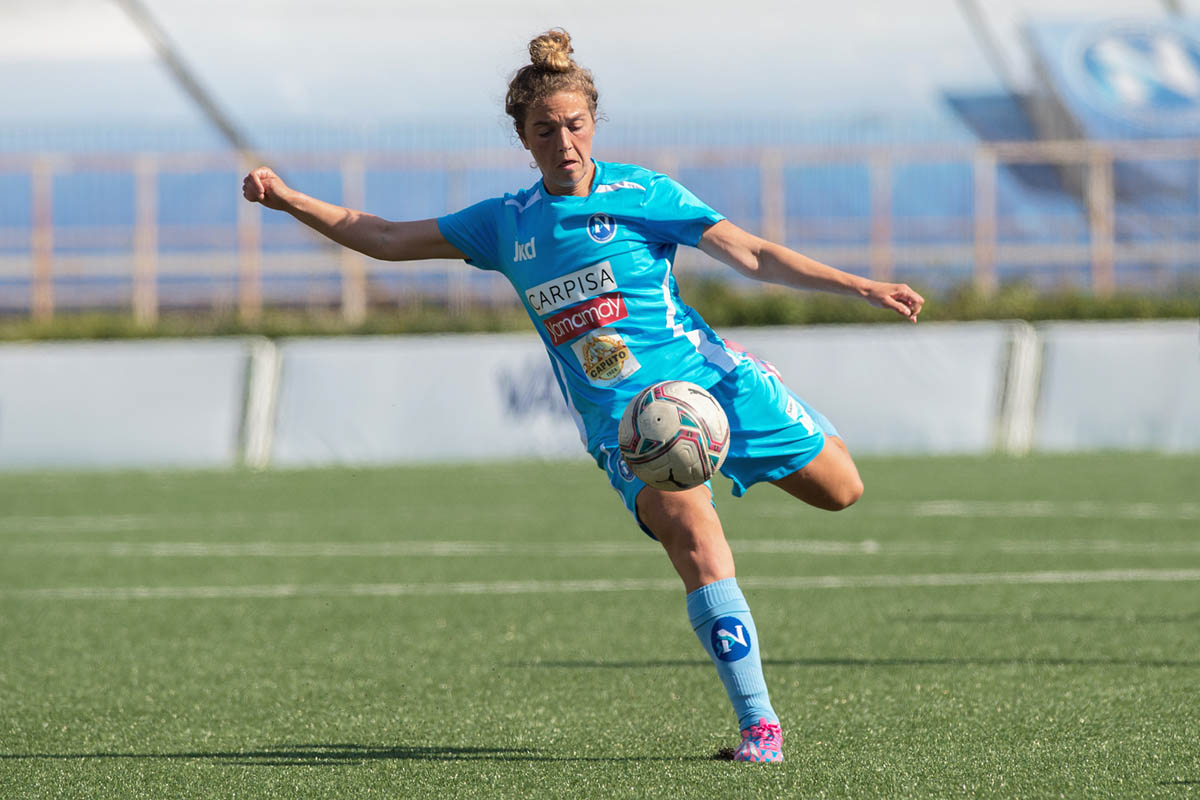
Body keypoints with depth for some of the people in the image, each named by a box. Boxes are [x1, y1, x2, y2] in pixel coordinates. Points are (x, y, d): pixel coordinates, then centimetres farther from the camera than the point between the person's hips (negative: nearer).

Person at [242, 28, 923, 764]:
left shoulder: (640, 194, -1)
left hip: (705, 378, 0)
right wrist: (288, 199, 5)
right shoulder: (506, 225, 7)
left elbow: (756, 256, -3)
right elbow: (388, 240, 13)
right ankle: (759, 724, -22)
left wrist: (861, 287, -11)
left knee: (840, 491, 2)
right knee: (695, 540, -25)